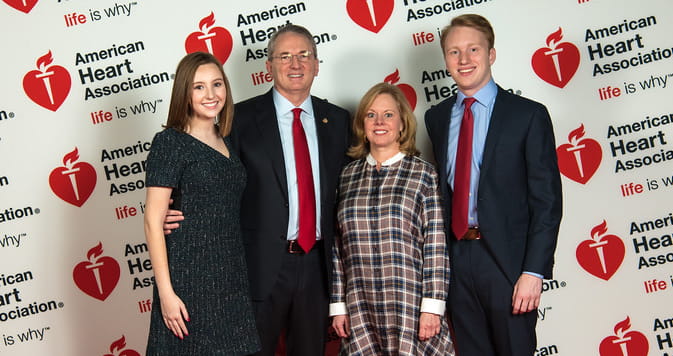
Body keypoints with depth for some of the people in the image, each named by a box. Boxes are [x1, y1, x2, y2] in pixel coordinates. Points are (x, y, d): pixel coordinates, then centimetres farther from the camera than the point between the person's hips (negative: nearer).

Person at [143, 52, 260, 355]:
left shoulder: (227, 144, 12)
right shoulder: (170, 142, -8)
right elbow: (153, 222, -12)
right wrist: (166, 293, -17)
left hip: (231, 280, 6)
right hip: (189, 280, -6)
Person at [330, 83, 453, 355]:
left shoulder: (423, 173, 1)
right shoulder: (348, 176, 10)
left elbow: (436, 246, -4)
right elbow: (338, 245, 11)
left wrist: (432, 307, -9)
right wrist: (338, 304, 8)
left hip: (411, 309, -2)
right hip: (361, 312, 3)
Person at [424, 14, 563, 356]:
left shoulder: (528, 115, -5)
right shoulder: (437, 117, 10)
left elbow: (547, 200, -8)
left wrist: (534, 271, -15)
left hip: (507, 260, -4)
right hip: (455, 258, 4)